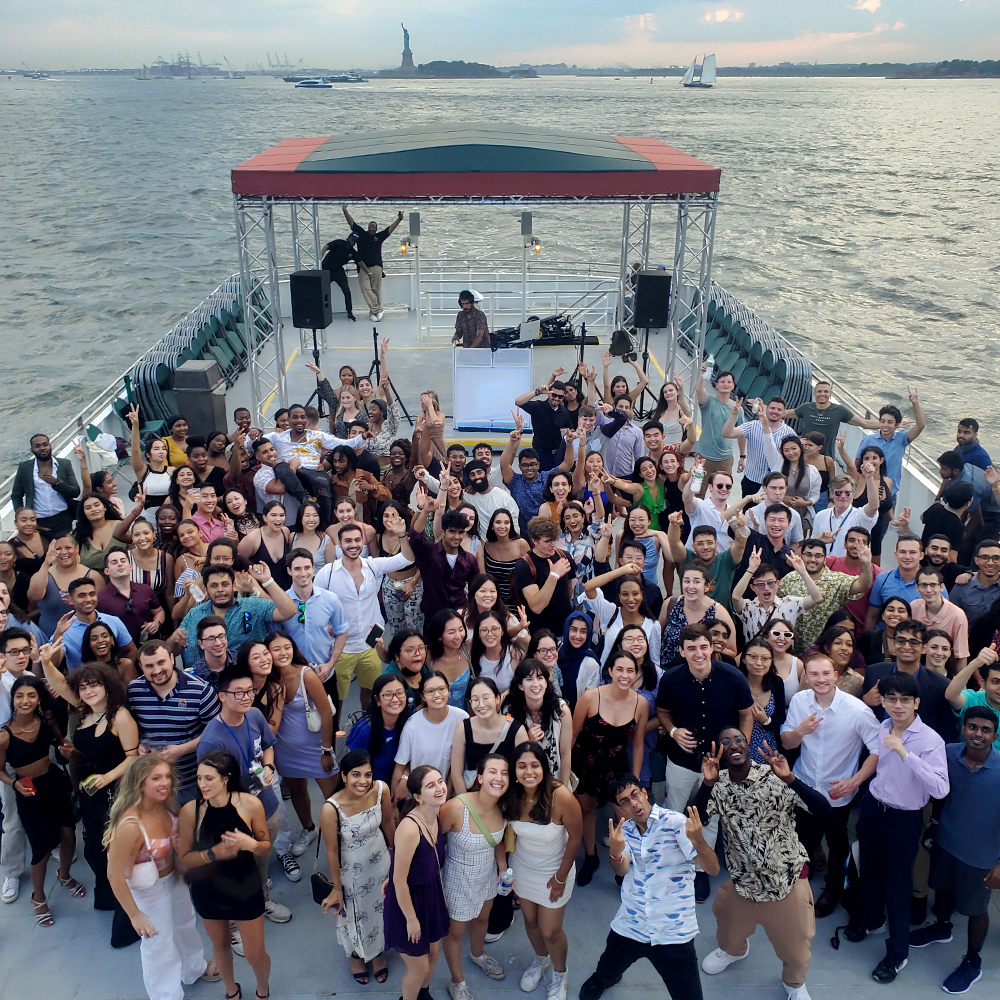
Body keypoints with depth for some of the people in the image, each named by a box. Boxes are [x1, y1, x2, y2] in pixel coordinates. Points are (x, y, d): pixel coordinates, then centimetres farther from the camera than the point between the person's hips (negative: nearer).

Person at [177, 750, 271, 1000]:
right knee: (220, 945, 24)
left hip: (245, 889, -1)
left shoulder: (249, 804, -21)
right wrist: (214, 853, -30)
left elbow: (266, 846, -8)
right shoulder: (190, 811, -20)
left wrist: (251, 844, -30)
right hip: (207, 890, 1)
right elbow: (185, 859, -12)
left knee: (255, 955, 11)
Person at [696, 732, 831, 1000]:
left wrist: (789, 779, -42)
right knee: (729, 930, 25)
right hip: (743, 878, 3)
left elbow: (824, 811, -29)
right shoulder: (718, 785, -13)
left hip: (788, 876, -3)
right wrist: (708, 784, -38)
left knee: (794, 945, 14)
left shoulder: (773, 777, -22)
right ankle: (734, 949, 61)